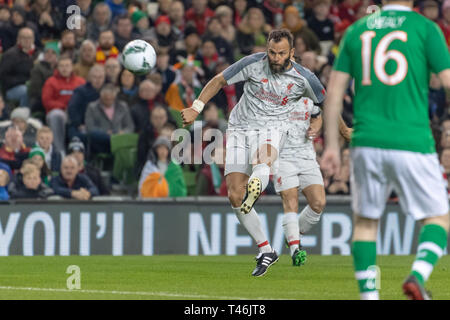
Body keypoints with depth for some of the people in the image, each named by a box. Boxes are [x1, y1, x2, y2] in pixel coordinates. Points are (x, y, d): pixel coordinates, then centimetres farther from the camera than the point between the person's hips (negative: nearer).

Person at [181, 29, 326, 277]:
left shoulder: (303, 78, -6)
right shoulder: (253, 64, -8)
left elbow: (327, 102, 14)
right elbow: (219, 81, 3)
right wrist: (196, 108, -2)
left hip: (271, 129, -2)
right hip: (240, 128, 2)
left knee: (263, 161, -40)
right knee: (234, 197, -7)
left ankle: (254, 189, -74)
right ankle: (266, 251, 4)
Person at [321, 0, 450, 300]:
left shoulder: (357, 29, 10)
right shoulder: (425, 28, 0)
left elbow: (335, 91, 9)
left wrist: (332, 145, 13)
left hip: (367, 142, 3)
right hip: (412, 141, -3)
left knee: (365, 221, 15)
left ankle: (368, 294, 7)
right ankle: (418, 276, -15)